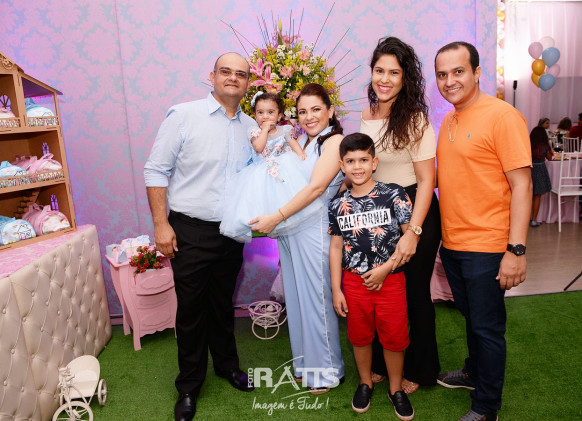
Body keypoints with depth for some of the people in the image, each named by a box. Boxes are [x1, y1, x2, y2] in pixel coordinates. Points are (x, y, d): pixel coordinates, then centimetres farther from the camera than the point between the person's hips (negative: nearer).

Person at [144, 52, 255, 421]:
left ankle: (227, 364, 40)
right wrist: (161, 224, -12)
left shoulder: (250, 127, 7)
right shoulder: (183, 115, -7)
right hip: (190, 231, -3)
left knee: (223, 304, 18)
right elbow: (156, 171, -7)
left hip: (232, 233, 4)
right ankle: (189, 385, 28)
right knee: (191, 308, 7)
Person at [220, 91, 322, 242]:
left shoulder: (284, 130, 8)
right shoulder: (255, 131, 5)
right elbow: (258, 147, -12)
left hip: (284, 167, 1)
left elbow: (295, 144, 2)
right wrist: (265, 129, -6)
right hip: (262, 172, -1)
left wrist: (303, 158, -15)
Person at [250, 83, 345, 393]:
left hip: (314, 230, -7)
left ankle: (327, 370, 23)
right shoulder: (298, 141, 15)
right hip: (288, 231, 7)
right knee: (296, 298, 14)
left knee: (317, 299, 3)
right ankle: (304, 364, 32)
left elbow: (316, 187, -17)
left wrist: (276, 217, -20)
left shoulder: (334, 141, -7)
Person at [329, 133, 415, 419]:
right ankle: (365, 383, 41)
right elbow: (336, 247, 4)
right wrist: (336, 290, 2)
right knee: (359, 336, 17)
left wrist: (385, 268, -14)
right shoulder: (338, 204, 0)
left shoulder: (393, 195, -9)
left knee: (393, 337, 10)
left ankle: (396, 389, 34)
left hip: (390, 280, -2)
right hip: (354, 281, 3)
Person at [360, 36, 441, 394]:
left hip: (415, 212, -5)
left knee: (414, 291, 8)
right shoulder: (366, 117, 4)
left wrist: (413, 232, -21)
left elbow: (426, 180, -15)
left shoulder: (415, 119, -13)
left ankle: (421, 370, 32)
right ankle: (383, 364, 35)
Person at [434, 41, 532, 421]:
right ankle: (474, 374, 44)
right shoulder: (448, 121, 10)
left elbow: (522, 184, -16)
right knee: (471, 319, 23)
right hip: (452, 244, 7)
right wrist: (445, 234, 12)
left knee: (487, 327, 7)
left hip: (486, 247, -7)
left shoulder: (502, 116, -12)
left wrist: (516, 250, -20)